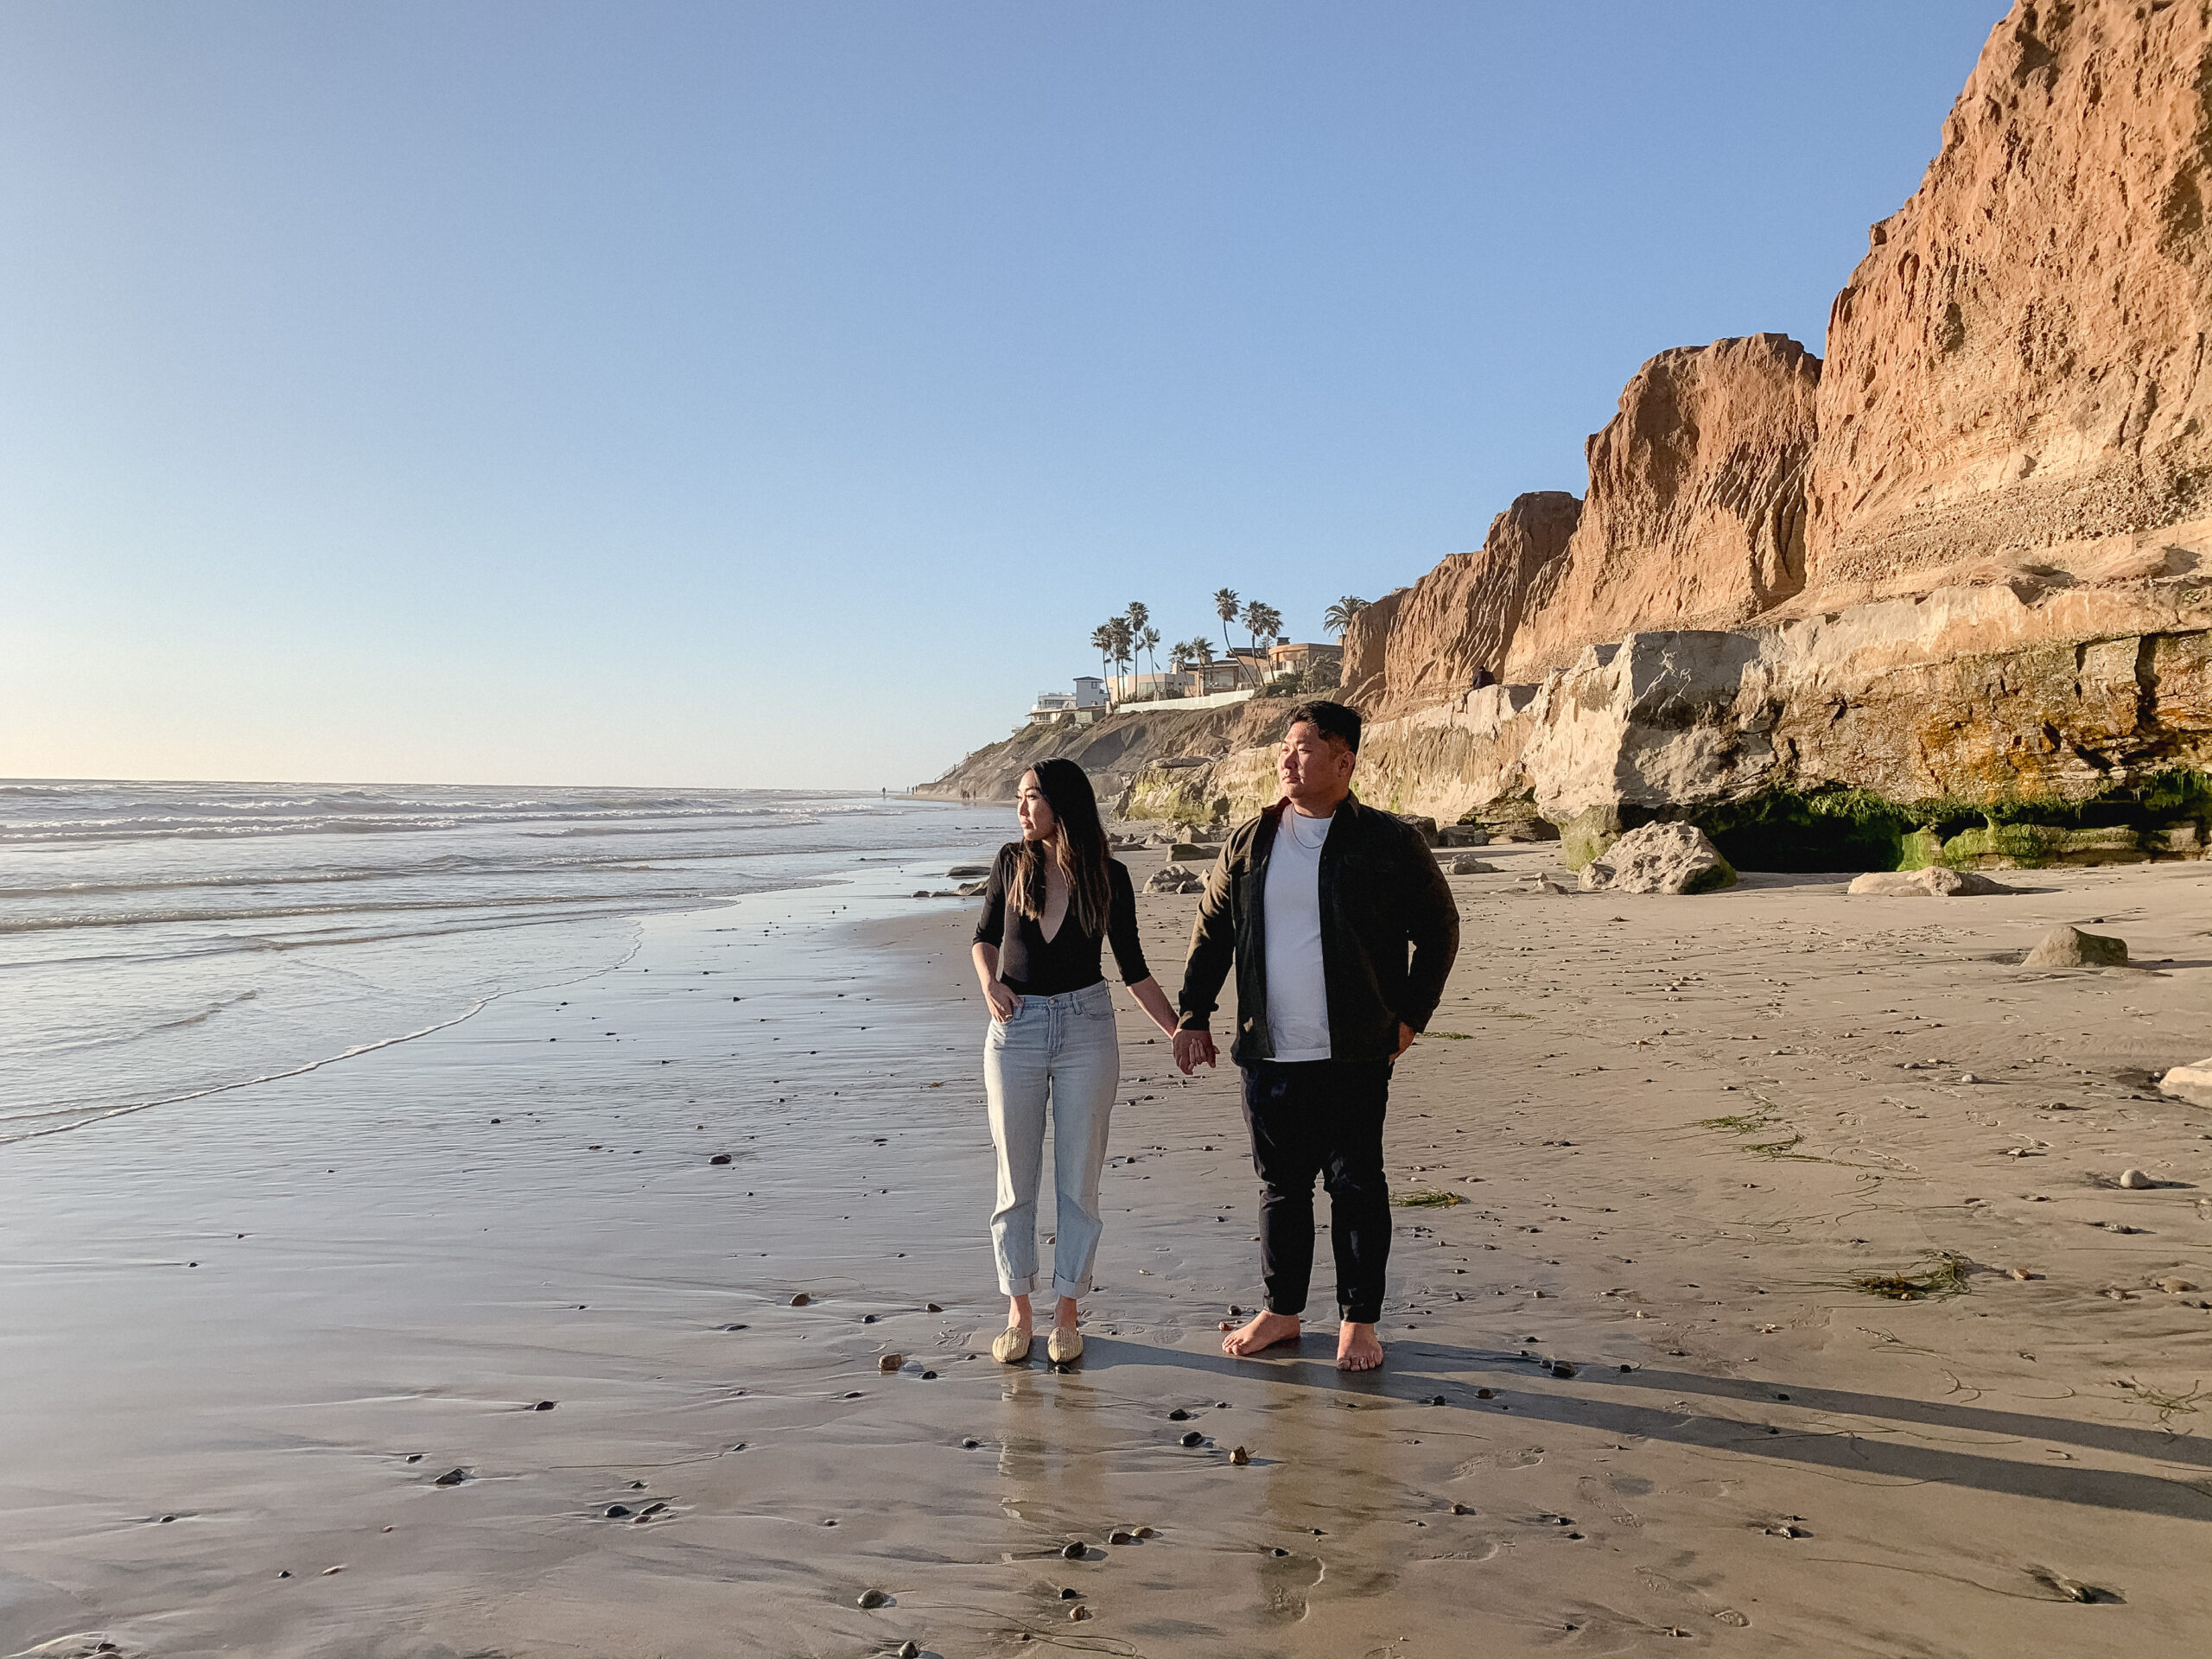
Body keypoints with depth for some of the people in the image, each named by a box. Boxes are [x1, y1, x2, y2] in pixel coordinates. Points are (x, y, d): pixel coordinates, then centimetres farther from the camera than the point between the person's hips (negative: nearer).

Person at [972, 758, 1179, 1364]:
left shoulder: (1108, 876, -3)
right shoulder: (1013, 861, 0)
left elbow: (1133, 966, 5)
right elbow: (985, 935, 13)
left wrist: (1177, 1029, -1)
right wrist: (989, 982, -6)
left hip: (1085, 1028, -1)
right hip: (1016, 1028, 1)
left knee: (1078, 1179, 5)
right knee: (1015, 1179, 7)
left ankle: (1066, 1310, 20)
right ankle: (1018, 1309, 21)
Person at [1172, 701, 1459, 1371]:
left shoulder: (1388, 843, -3)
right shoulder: (1247, 842, 7)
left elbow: (1438, 928, 5)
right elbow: (1211, 933, 14)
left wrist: (1411, 1014, 1)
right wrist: (1194, 1016, 10)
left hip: (1354, 1057, -3)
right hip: (1268, 1054, 3)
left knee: (1356, 1185, 6)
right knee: (1280, 1184, 13)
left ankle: (1359, 1320, 21)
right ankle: (1282, 1311, 27)